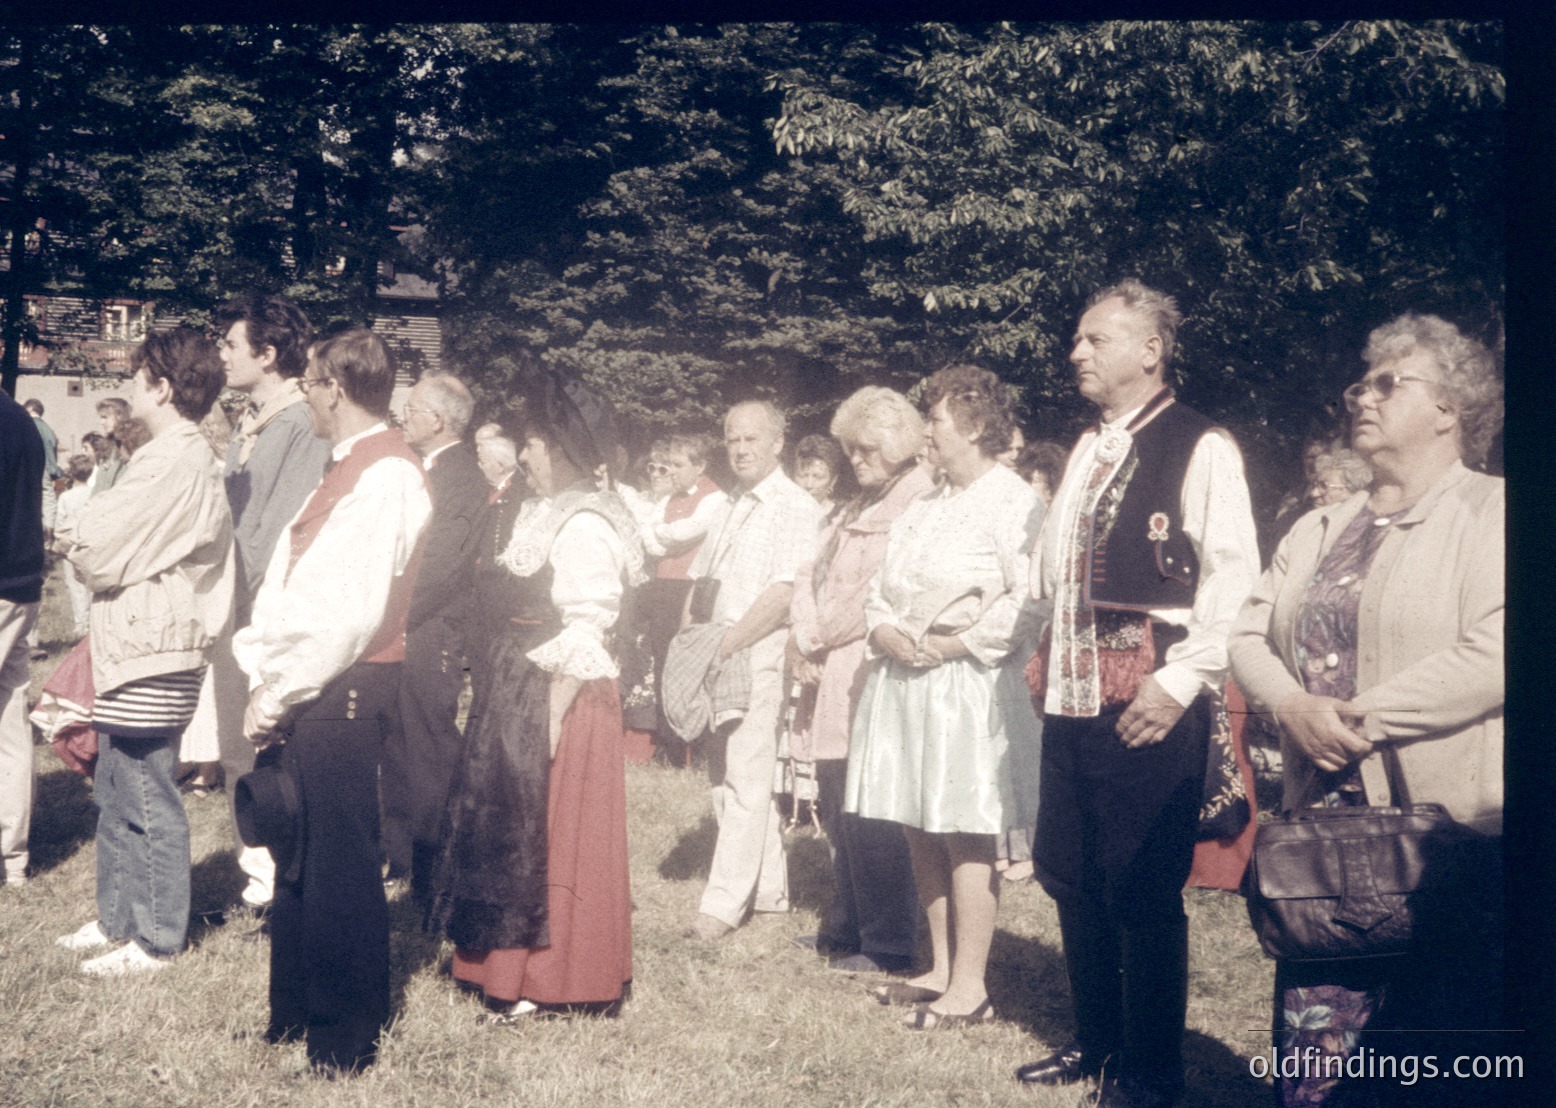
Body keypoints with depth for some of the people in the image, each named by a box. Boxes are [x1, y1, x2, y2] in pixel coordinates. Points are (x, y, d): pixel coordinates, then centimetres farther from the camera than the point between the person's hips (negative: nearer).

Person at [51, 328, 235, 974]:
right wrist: (84, 538, -3)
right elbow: (114, 534, 15)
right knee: (114, 794, 19)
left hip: (152, 654, -11)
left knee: (146, 801, -1)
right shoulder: (178, 455, 15)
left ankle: (155, 940, 9)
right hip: (132, 647, 11)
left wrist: (69, 538, 1)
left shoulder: (174, 463, -19)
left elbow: (100, 544, -19)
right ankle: (117, 919, 30)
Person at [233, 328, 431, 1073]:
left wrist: (282, 693, -13)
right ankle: (293, 1015, 30)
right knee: (294, 859, 16)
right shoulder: (342, 472, 16)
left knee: (339, 868, 0)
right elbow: (282, 581, 14)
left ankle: (345, 1039, 13)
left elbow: (355, 611, -20)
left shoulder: (388, 475, -14)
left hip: (342, 694, -9)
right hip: (298, 696, 9)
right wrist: (264, 682, 4)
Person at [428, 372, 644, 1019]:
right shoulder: (544, 513, 12)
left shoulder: (585, 526, -18)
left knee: (546, 835, 0)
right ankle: (512, 964, 26)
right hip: (516, 687, 10)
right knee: (510, 826, 15)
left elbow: (584, 633, -21)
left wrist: (552, 718, -22)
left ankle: (545, 979, 11)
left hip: (557, 696, -10)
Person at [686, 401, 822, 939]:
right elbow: (699, 580, 22)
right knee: (726, 776, 11)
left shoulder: (796, 508, -8)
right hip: (716, 659, 9)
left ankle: (725, 903, -8)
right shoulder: (730, 509, 18)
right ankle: (768, 887, 21)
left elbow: (783, 592, -17)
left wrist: (726, 644, -18)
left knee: (746, 778, -9)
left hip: (761, 654, -9)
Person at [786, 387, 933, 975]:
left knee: (869, 816, -6)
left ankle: (887, 946, 3)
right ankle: (846, 929, 26)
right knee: (838, 809, 15)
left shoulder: (918, 503, -11)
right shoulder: (858, 506, 21)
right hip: (832, 678, 9)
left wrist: (814, 639, -7)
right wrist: (803, 634, 0)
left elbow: (877, 595, -18)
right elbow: (813, 571, 18)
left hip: (870, 675, -9)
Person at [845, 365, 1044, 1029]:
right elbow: (882, 588, 20)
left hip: (966, 685, -8)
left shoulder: (1012, 503, -8)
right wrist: (883, 631, -1)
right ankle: (942, 969, 21)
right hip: (903, 682, 8)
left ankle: (969, 987, 3)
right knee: (919, 831, 11)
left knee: (965, 838, -4)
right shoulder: (923, 508, 19)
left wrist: (954, 645, -17)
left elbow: (1030, 601, -17)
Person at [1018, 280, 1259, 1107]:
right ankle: (1096, 1040, 29)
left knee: (1142, 890, -1)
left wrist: (1180, 681, -17)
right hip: (1071, 698, 8)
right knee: (1068, 874, 13)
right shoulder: (1087, 451, 17)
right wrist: (1043, 654, 13)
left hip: (1149, 704, -8)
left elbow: (1233, 575, -14)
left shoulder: (1201, 449, -8)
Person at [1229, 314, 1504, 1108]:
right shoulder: (1319, 529, 17)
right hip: (1325, 818, 6)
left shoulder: (1491, 515, -5)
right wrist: (1293, 706, -9)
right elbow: (1250, 634, 12)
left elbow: (1492, 656, -18)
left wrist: (1361, 717, -16)